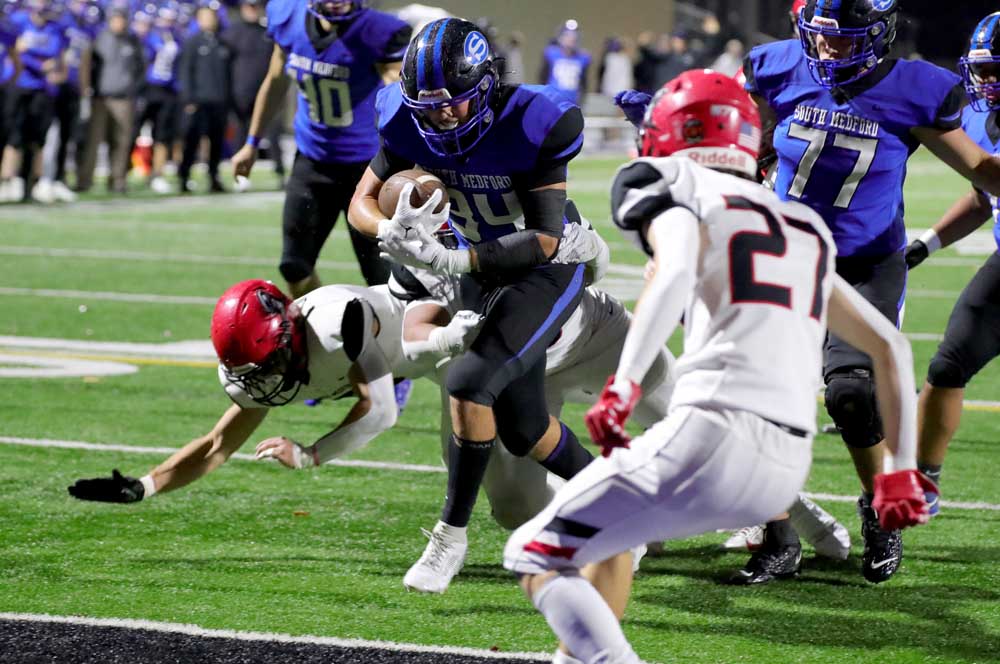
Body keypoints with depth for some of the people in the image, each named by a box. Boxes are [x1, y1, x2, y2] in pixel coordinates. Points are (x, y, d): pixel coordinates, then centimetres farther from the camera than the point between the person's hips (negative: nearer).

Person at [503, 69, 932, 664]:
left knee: (536, 556, 4)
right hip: (787, 472, 7)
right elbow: (890, 346, 27)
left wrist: (625, 385, -24)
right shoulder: (804, 225, 26)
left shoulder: (674, 185, 6)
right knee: (608, 527, 32)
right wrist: (902, 470, 29)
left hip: (714, 438, -7)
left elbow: (676, 274, -17)